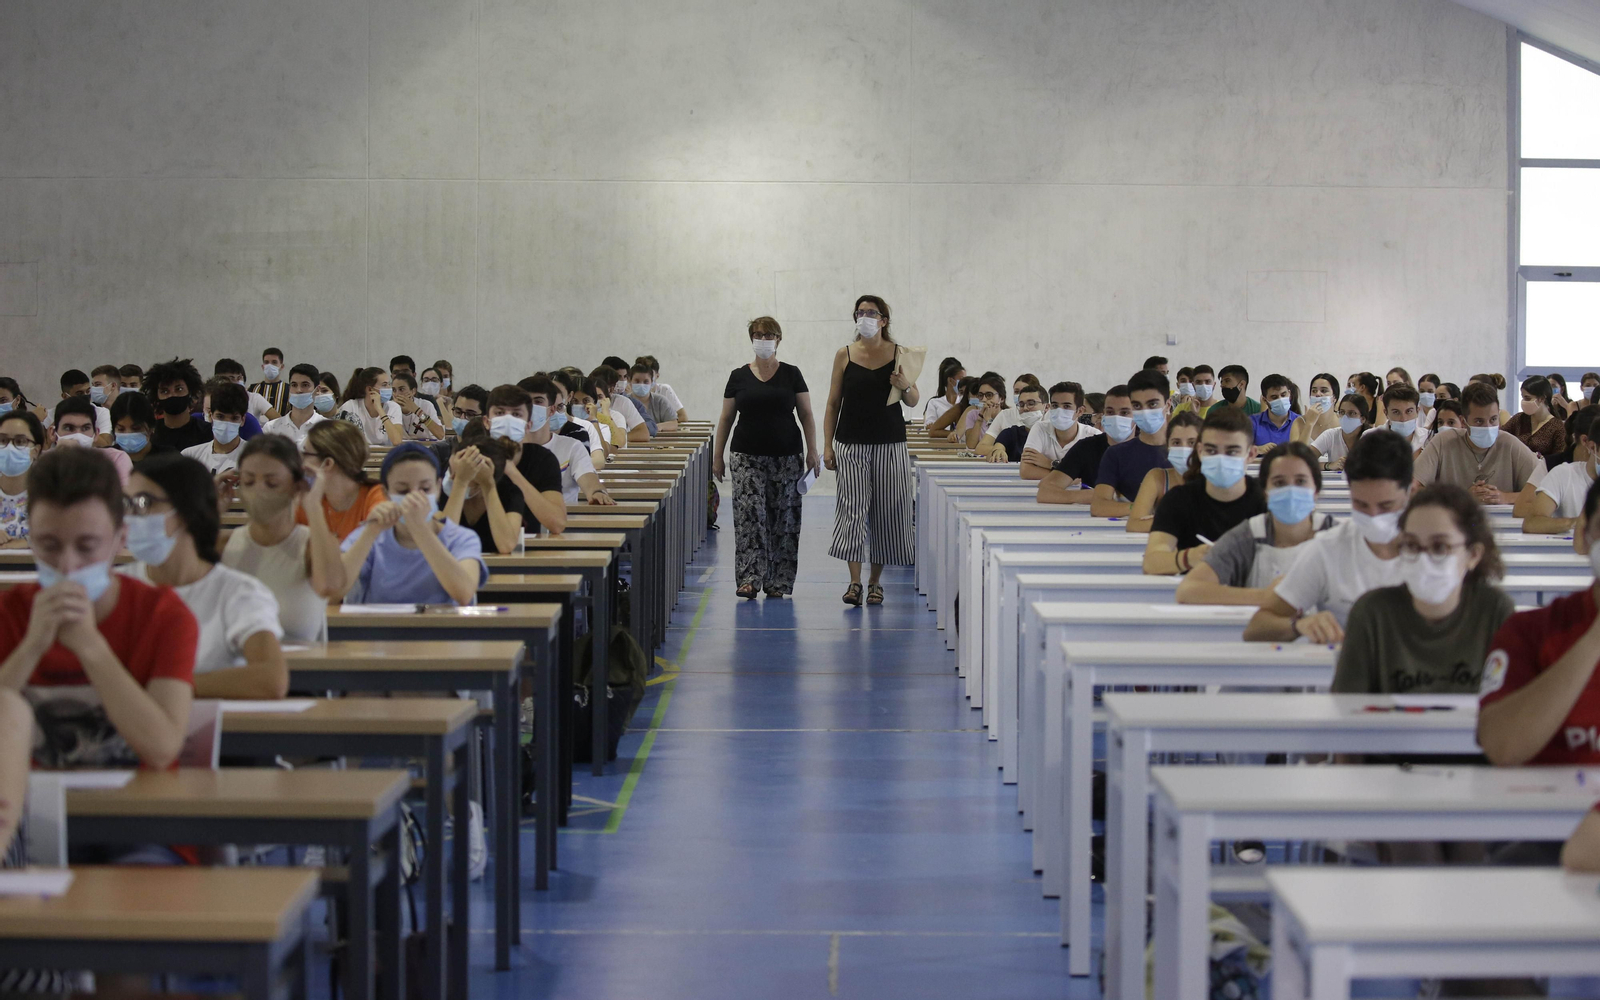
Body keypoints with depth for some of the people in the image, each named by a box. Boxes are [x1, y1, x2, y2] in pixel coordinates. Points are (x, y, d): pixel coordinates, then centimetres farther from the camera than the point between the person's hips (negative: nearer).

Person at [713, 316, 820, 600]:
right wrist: (717, 457, 6)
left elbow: (806, 415, 4)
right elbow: (726, 418, 9)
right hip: (748, 458, 0)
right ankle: (750, 578, -14)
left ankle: (777, 582, 7)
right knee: (749, 513, -12)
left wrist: (812, 451, -5)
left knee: (784, 518, 0)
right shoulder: (739, 376, 6)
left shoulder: (791, 374, 4)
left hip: (786, 458, 0)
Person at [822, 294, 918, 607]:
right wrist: (827, 445, 0)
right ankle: (854, 581, -8)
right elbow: (833, 403, 6)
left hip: (890, 445, 1)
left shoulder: (899, 354, 3)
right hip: (851, 443, -1)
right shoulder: (845, 355, 3)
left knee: (886, 511, 3)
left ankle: (876, 581, 14)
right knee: (853, 508, -8)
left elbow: (914, 402, 8)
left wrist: (905, 387, -14)